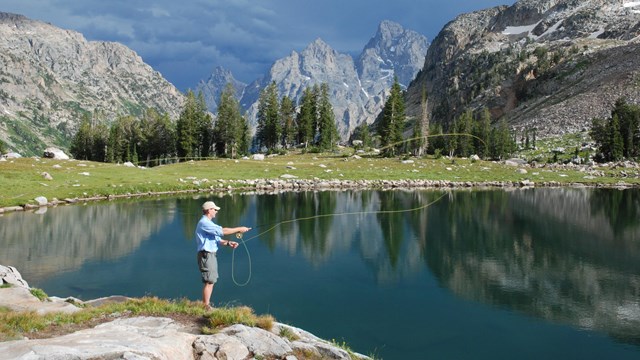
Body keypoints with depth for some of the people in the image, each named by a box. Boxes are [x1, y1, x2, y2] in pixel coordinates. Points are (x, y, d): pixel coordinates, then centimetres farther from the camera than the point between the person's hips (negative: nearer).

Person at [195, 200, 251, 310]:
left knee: (211, 281, 13)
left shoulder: (208, 223, 19)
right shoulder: (204, 223, -15)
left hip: (211, 255, 11)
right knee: (208, 282, -7)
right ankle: (205, 307, -2)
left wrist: (228, 243, 0)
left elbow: (217, 240, 18)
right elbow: (222, 231, -23)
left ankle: (207, 306, 19)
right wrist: (239, 229, -17)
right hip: (206, 255, -11)